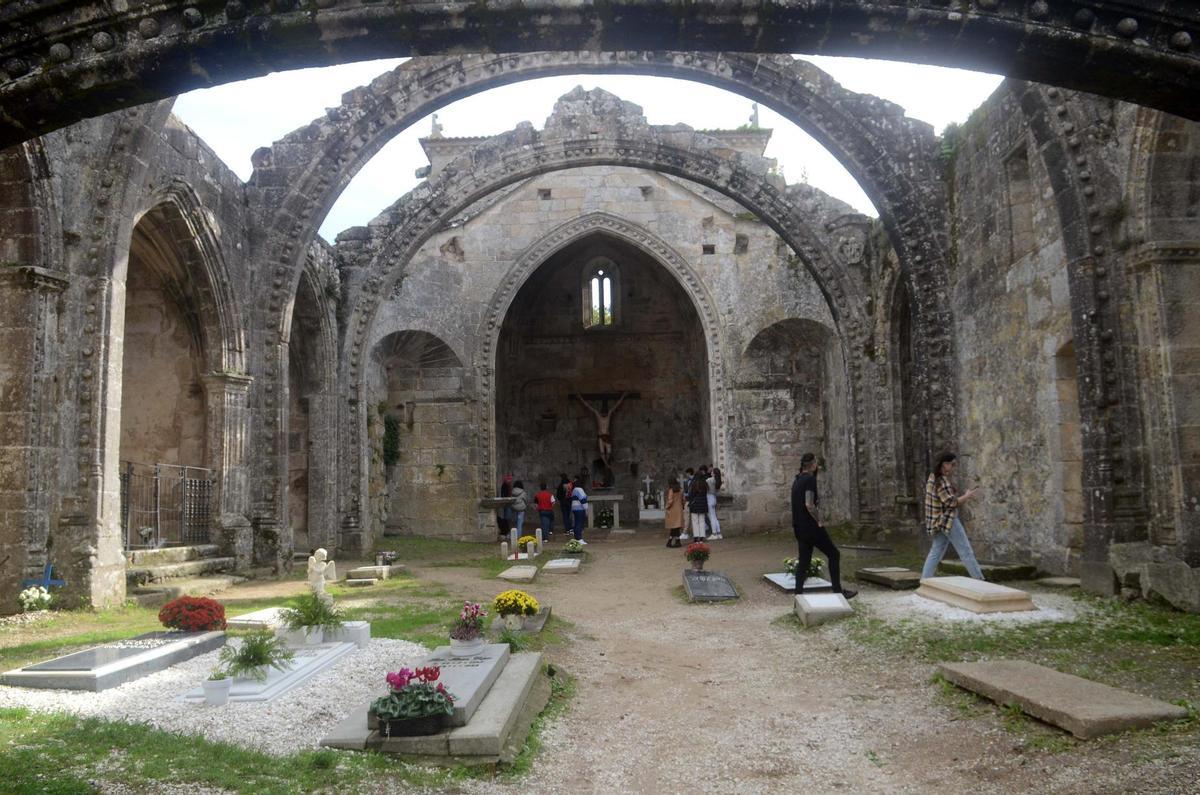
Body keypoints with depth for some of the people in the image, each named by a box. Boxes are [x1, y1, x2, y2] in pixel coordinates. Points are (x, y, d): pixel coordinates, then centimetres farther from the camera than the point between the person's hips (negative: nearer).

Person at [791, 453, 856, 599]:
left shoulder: (797, 480, 14)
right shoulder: (810, 479, -13)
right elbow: (809, 505, -22)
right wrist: (819, 521, -12)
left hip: (798, 527, 9)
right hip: (810, 527, -9)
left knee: (804, 560, 11)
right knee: (834, 554, 4)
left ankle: (798, 594, 7)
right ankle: (838, 591, 7)